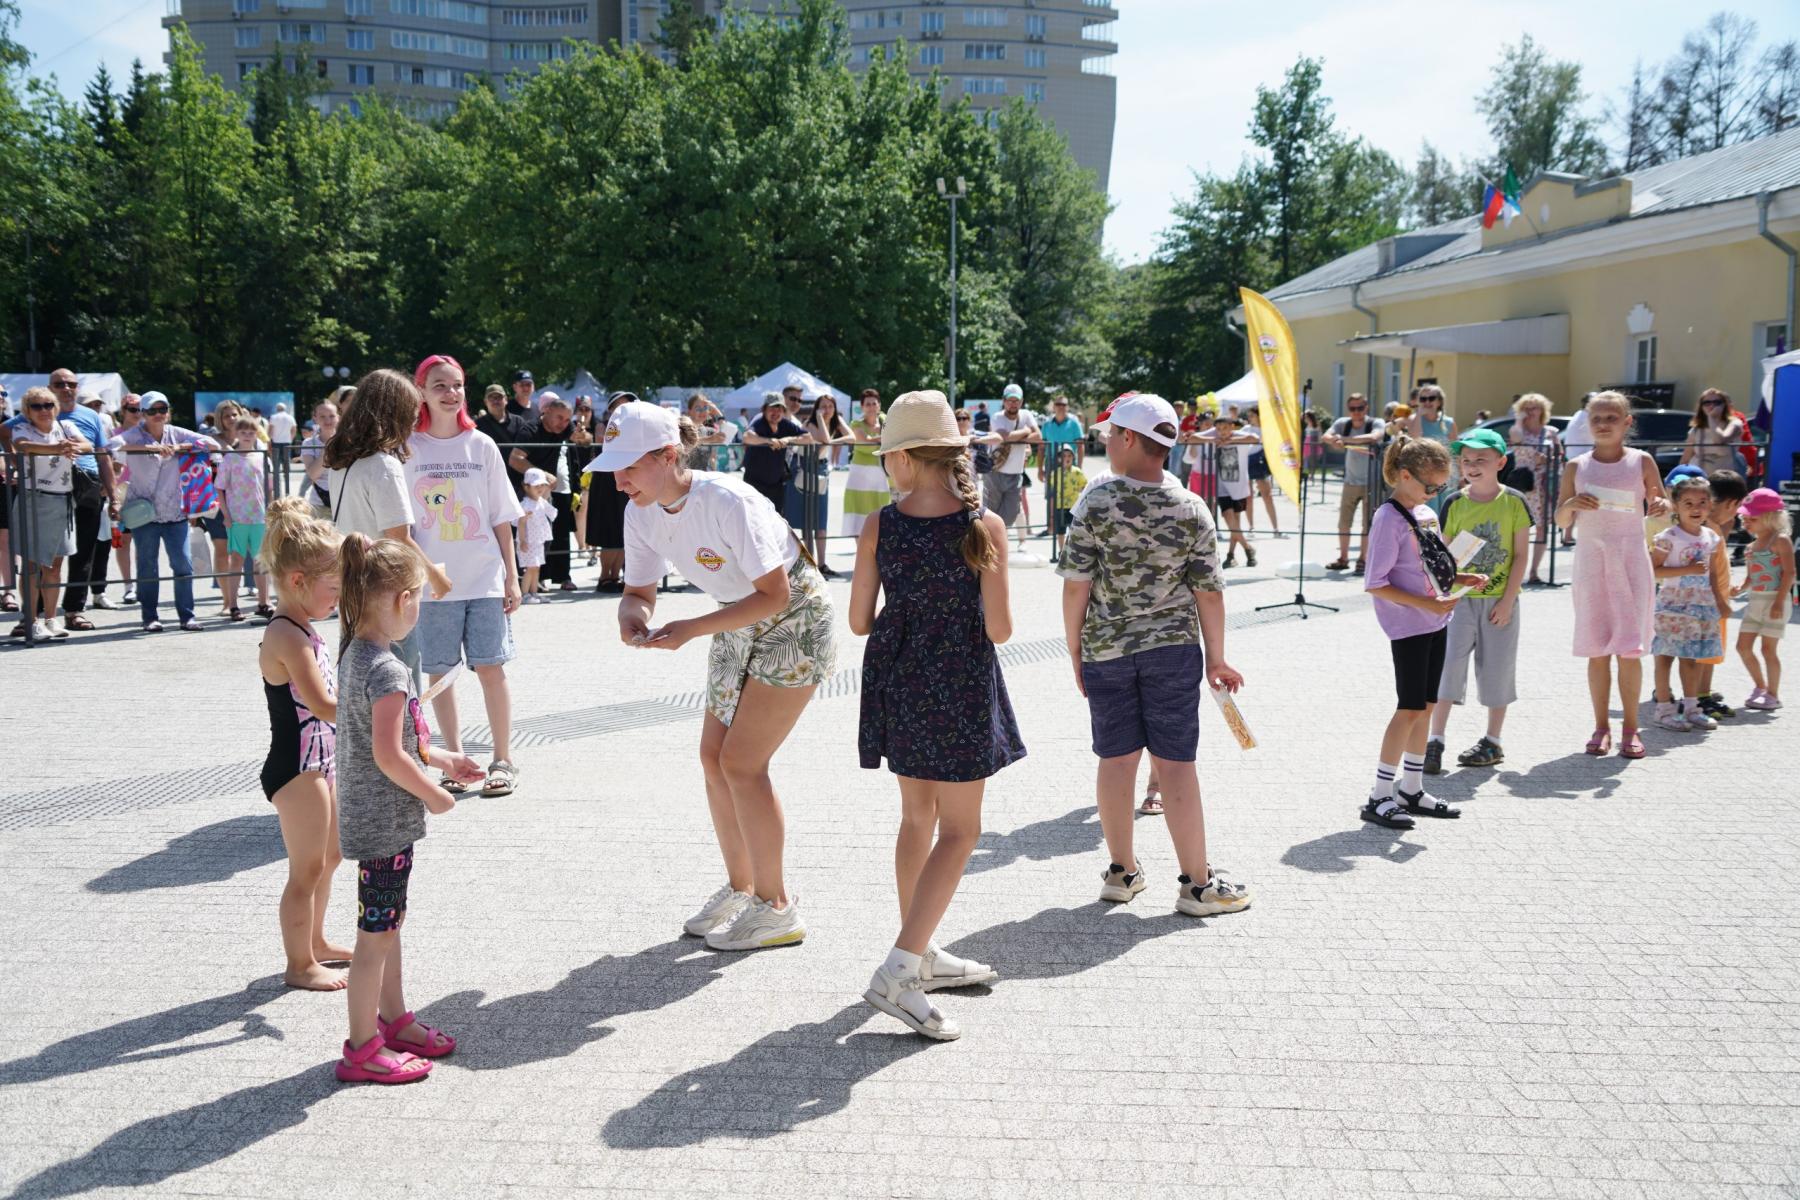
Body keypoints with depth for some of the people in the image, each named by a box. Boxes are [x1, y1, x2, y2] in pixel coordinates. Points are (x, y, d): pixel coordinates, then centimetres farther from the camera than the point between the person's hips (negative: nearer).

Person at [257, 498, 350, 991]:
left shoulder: (303, 631, 9)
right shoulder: (287, 637, -22)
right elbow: (326, 706, -28)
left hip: (322, 761, 10)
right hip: (297, 768, -10)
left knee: (328, 856, 23)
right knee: (307, 867, 1)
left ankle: (316, 942, 39)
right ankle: (300, 964, 15)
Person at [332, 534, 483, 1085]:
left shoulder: (353, 655, 8)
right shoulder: (387, 670, -23)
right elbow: (388, 756, -26)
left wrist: (442, 760, 16)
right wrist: (432, 794, -12)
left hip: (369, 815, 10)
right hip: (385, 821, -10)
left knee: (386, 923, 21)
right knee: (376, 932, 0)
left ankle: (394, 1018, 35)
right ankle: (363, 1048, 11)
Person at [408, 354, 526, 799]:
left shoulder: (481, 446, 5)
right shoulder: (408, 449, 2)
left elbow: (501, 518, 7)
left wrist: (511, 575, 3)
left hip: (484, 578, 0)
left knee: (491, 667, -2)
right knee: (438, 672, 5)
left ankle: (503, 761, 8)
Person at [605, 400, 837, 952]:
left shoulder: (727, 501, -31)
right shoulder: (642, 512, -7)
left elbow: (774, 595, -28)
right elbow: (640, 590, 2)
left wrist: (692, 629, -33)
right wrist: (632, 612, -23)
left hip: (795, 621, -8)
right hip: (740, 624, 8)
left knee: (741, 762, -10)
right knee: (714, 756, 6)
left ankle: (776, 907, 4)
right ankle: (741, 887, 24)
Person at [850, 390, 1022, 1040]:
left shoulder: (878, 528, -7)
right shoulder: (985, 527, -14)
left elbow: (860, 621, -1)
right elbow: (999, 630, -14)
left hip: (898, 683, 4)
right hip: (961, 688, -4)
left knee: (918, 817, 20)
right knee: (959, 830, 5)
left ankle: (921, 955, 31)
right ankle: (898, 973, -4)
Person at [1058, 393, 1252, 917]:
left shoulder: (1097, 501, -9)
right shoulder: (1192, 510, -4)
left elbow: (1076, 583, -9)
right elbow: (1209, 592, -2)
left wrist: (1075, 649, 2)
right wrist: (1216, 658, 9)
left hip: (1106, 648, 0)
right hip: (1173, 648, 0)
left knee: (1115, 759, 10)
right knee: (1175, 763, 3)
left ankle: (1122, 871, 22)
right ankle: (1197, 882, 8)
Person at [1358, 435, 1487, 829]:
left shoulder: (1428, 514, 10)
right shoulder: (1389, 519, -16)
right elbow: (1375, 584, -19)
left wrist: (1460, 578, 3)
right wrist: (1425, 603, -23)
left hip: (1435, 622, 8)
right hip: (1408, 626, -8)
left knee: (1424, 706, 13)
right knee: (1410, 708, -6)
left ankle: (1411, 790, 23)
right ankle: (1380, 798, 1)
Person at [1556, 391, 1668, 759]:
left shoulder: (1641, 462, 2)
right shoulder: (1577, 467, 4)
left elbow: (1658, 504, 10)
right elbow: (1561, 521, 6)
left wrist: (1661, 507, -14)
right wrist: (1572, 503, -16)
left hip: (1630, 559, -1)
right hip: (1590, 560, 1)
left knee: (1629, 648, -3)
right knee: (1597, 649, 4)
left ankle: (1630, 729, 6)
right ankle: (1601, 726, 13)